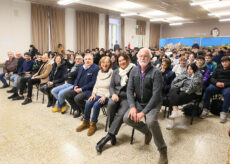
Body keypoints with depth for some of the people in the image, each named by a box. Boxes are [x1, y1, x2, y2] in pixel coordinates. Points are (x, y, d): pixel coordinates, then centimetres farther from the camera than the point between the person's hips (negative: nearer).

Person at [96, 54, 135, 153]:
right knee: (111, 104, -32)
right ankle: (113, 134, -18)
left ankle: (107, 137, -23)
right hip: (116, 95, 3)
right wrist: (113, 94, -8)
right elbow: (111, 86, 12)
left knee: (121, 113, -31)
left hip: (127, 97, -3)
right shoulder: (116, 71, 14)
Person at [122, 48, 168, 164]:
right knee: (127, 118, -16)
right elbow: (130, 89, -2)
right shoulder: (134, 71, 1)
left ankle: (163, 151, -8)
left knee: (151, 121, -31)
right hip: (138, 102, 5)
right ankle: (147, 131, 12)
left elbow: (156, 94, -21)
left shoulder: (156, 72, -15)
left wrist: (144, 112, -25)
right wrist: (132, 107, -17)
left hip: (153, 103, -5)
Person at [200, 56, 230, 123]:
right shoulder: (218, 68, 18)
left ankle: (224, 113, -30)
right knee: (208, 89, -29)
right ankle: (205, 110, -26)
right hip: (217, 85, 2)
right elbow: (212, 78, 10)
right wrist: (216, 82, -12)